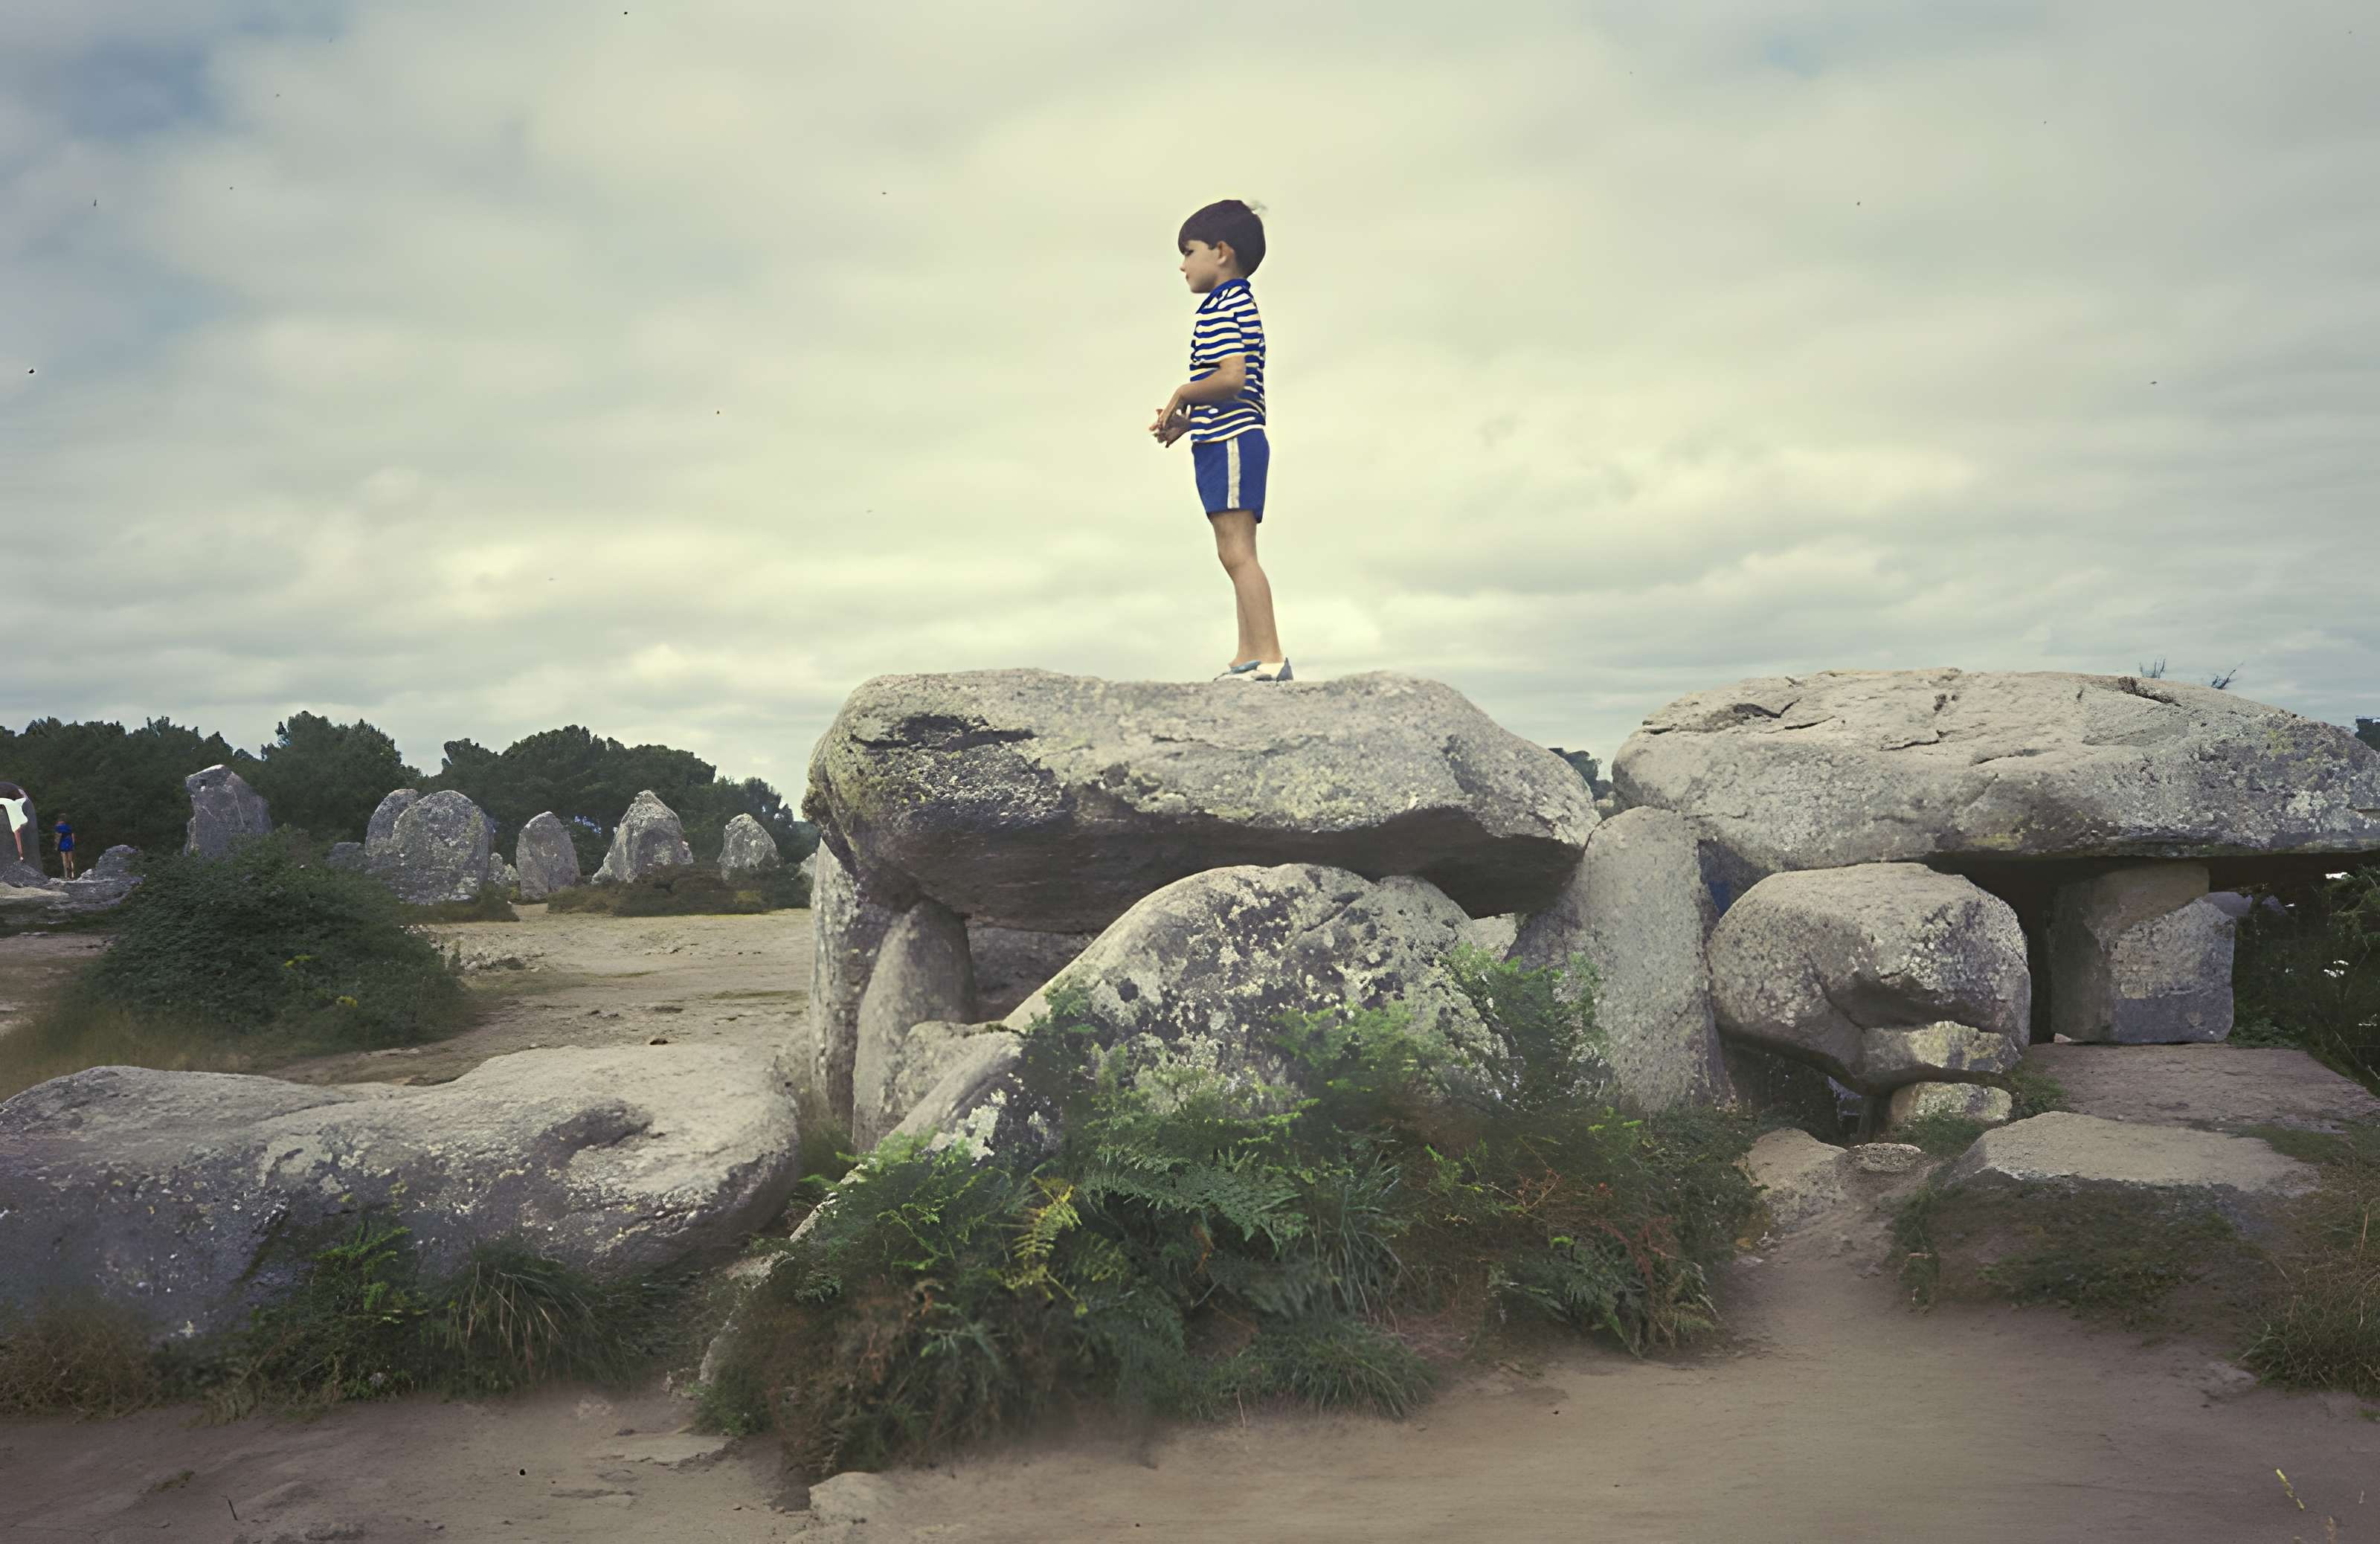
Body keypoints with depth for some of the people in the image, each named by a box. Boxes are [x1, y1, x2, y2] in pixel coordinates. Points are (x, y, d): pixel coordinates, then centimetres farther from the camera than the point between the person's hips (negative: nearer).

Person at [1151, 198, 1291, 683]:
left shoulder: (1223, 306, -10)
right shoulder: (1239, 304, 23)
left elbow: (1231, 376, -24)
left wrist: (1181, 396, -8)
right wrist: (1188, 420, 12)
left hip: (1230, 442, -11)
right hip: (1226, 441, 11)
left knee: (1236, 551, -14)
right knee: (1236, 553, 11)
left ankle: (1269, 656, -18)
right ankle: (1249, 657, 13)